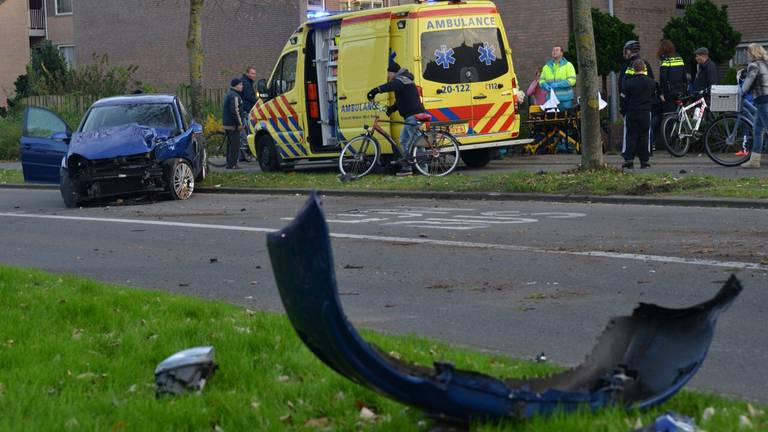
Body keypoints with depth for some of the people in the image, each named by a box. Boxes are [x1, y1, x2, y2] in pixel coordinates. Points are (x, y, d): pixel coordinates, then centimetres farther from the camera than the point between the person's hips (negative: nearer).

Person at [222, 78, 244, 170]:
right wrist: (239, 123, -20)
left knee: (230, 144, 14)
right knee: (235, 144, -9)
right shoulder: (234, 96, -15)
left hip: (227, 124, 11)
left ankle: (229, 163, 16)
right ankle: (232, 164, -11)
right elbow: (235, 111, -23)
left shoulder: (229, 95, 19)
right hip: (233, 124, -11)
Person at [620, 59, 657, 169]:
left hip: (631, 112, -1)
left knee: (630, 135, 3)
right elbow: (654, 97, 13)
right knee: (644, 136, 6)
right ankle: (644, 161, 5)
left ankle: (629, 159, -5)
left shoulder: (628, 82, -8)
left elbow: (624, 99, -3)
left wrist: (623, 111, 9)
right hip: (646, 113, 2)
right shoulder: (651, 82, 0)